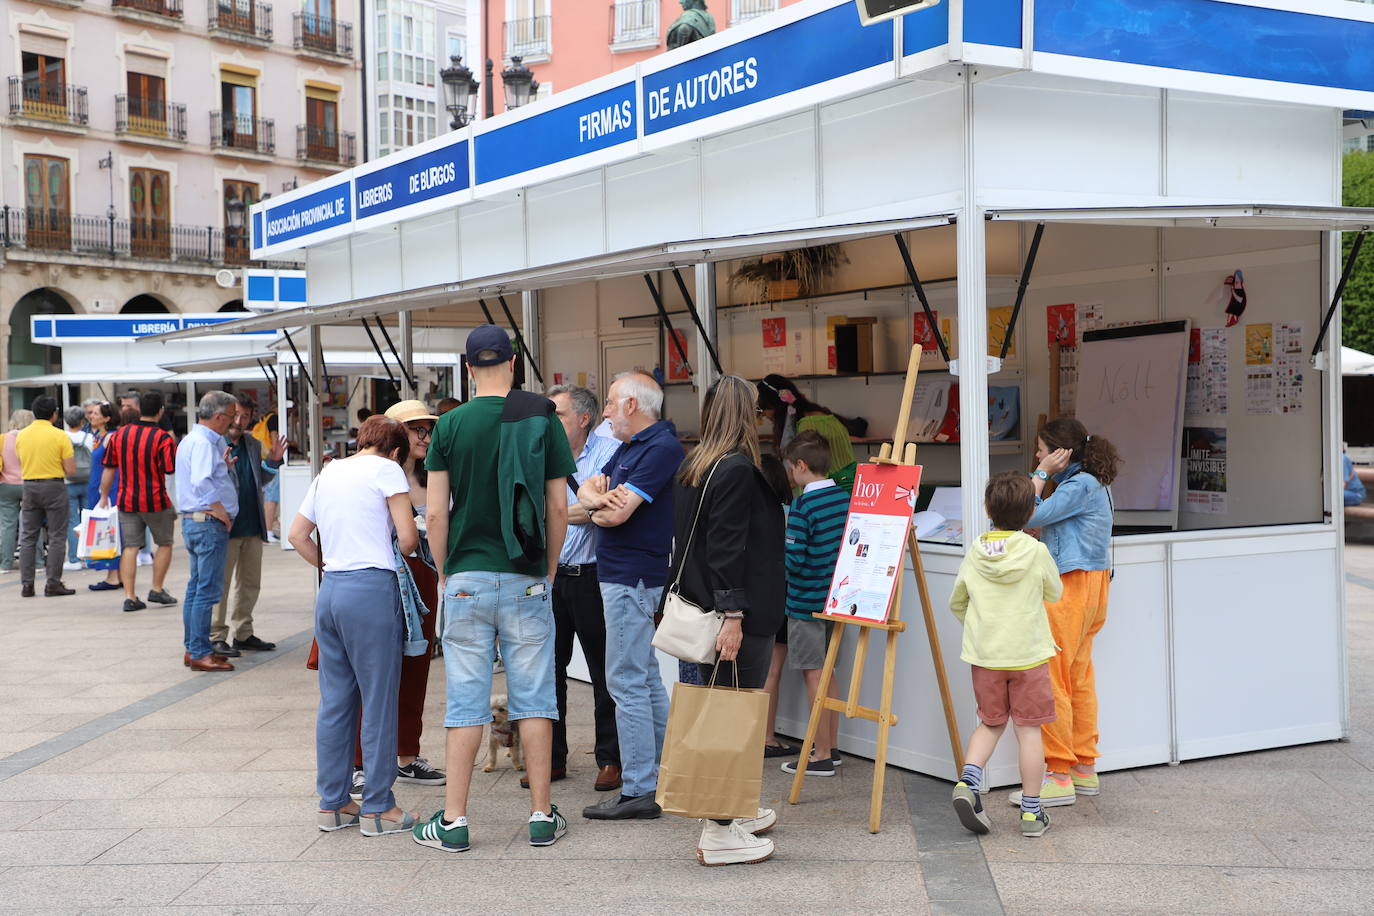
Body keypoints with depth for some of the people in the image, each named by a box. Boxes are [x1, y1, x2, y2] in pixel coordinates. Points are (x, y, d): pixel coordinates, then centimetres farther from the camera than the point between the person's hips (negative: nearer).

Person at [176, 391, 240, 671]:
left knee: (196, 588, 15)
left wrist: (222, 466, 15)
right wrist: (223, 513, -21)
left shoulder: (190, 440, 17)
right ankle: (200, 653, -5)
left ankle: (193, 649, 21)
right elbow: (201, 482, -29)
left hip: (192, 521, 11)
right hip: (209, 524, -11)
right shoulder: (204, 442, -16)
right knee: (207, 590, -7)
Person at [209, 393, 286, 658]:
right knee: (221, 583, -1)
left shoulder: (253, 445, 13)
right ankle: (216, 637, 6)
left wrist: (272, 462, 5)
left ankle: (242, 634, 24)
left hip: (252, 526, 7)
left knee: (250, 583, 13)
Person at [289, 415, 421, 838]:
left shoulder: (328, 473, 17)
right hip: (372, 589, -7)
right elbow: (408, 538, -8)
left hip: (331, 590, 7)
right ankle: (377, 808, 6)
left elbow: (297, 535, 20)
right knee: (378, 702, 1)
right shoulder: (387, 469, -2)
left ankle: (333, 803, 19)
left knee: (334, 700, 12)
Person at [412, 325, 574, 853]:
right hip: (527, 579, 0)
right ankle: (542, 816, 11)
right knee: (533, 697, 7)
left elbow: (436, 513, -4)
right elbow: (558, 507, 0)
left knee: (466, 701, 5)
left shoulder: (451, 424, -2)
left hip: (467, 577, 0)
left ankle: (454, 820, 9)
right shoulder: (543, 420, -1)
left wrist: (444, 572, 9)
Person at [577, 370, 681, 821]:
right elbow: (587, 491, 9)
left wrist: (598, 509, -1)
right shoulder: (628, 447, 17)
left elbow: (617, 514, -23)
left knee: (627, 682, -7)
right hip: (623, 575, 11)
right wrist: (603, 500, -13)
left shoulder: (661, 447, -16)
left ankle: (639, 790, -2)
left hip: (632, 578, -11)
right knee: (646, 676, 16)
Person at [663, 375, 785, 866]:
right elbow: (727, 547, -20)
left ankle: (733, 811, 28)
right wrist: (732, 614, -22)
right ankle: (718, 832, -2)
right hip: (741, 619, -10)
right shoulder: (737, 470, -14)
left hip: (702, 608, 10)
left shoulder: (693, 466, 14)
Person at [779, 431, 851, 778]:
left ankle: (821, 756, 3)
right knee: (826, 671, 17)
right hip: (836, 598, 8)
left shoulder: (802, 506, -18)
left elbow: (794, 559, -20)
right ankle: (830, 747, 25)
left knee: (813, 673, -2)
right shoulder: (845, 498, 4)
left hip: (806, 601, -8)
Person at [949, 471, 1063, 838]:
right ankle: (1031, 812, 9)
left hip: (984, 656, 3)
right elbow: (1055, 592, 8)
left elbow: (956, 603, 10)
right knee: (1029, 730, 5)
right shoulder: (1036, 552, -10)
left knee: (990, 723, 18)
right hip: (1028, 655, -3)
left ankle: (968, 780, -4)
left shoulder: (974, 553, -2)